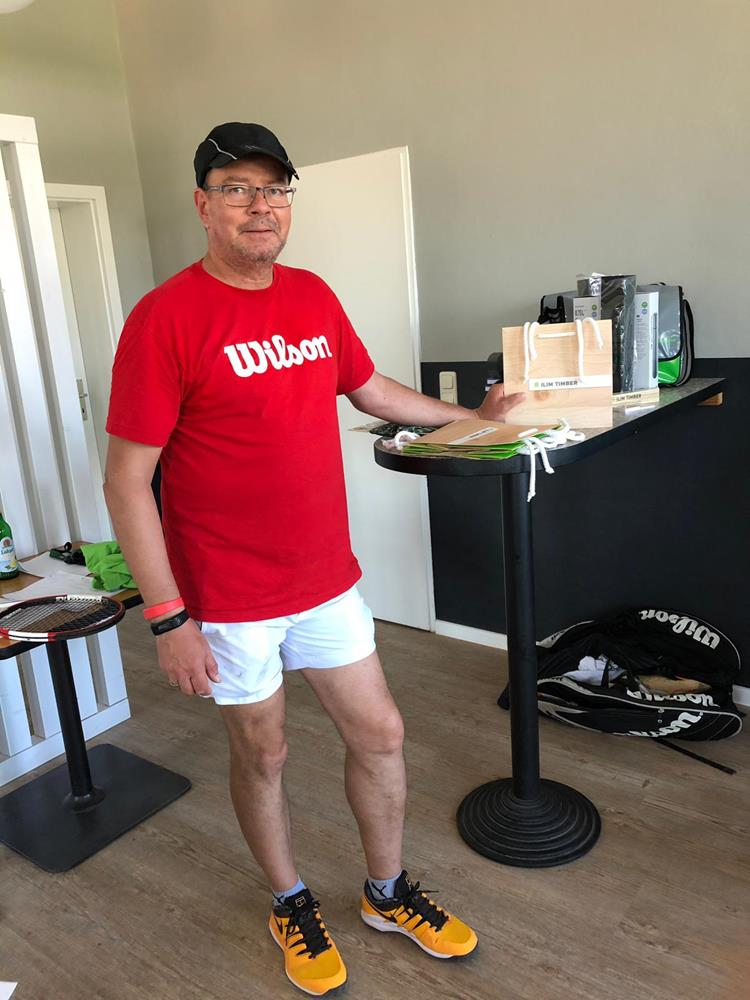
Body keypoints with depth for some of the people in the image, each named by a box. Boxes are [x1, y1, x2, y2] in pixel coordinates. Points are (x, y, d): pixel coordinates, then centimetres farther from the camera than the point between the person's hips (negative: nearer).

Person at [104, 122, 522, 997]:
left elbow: (371, 389, 19)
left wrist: (471, 416, 26)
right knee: (262, 755, 14)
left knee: (380, 734, 14)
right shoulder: (165, 317, -15)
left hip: (327, 579, 6)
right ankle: (290, 903, 42)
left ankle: (387, 892, 40)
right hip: (229, 599, -5)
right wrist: (167, 617, -17)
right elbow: (126, 480, -15)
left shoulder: (315, 297, 4)